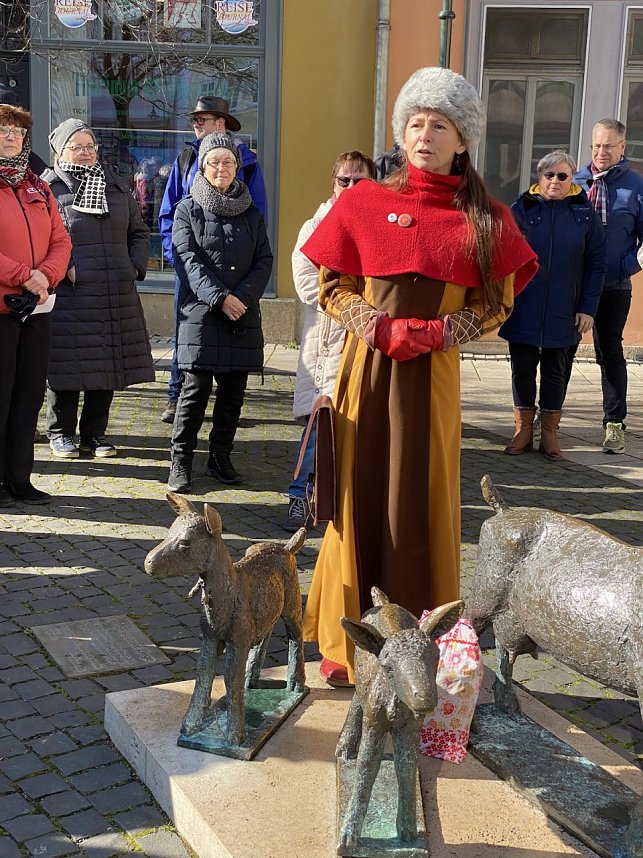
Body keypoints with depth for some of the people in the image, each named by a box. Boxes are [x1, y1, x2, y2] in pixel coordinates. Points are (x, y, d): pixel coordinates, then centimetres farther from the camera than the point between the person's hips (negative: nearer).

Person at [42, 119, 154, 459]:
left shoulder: (116, 186, 15)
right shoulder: (49, 189, -1)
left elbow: (139, 233, 21)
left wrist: (135, 266, 7)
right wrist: (64, 268, -15)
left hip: (117, 296, 5)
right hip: (69, 295, -5)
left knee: (109, 365, 8)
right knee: (68, 365, 1)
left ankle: (95, 432, 22)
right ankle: (60, 432, 18)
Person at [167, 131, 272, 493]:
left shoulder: (252, 213, 13)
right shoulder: (188, 209, 4)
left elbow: (264, 262, 6)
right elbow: (188, 260, -6)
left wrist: (242, 297, -11)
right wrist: (219, 298, -18)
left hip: (244, 316, 4)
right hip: (201, 314, -3)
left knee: (233, 392, 8)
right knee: (196, 391, -6)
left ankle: (221, 457, 20)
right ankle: (181, 461, 3)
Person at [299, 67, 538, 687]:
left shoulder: (484, 219, 4)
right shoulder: (364, 202, 5)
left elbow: (494, 304, 5)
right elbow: (331, 285, 6)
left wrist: (435, 333, -11)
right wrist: (378, 327, -11)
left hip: (433, 376, 0)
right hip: (367, 369, 1)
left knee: (421, 505, 3)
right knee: (359, 498, 4)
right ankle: (346, 644, 17)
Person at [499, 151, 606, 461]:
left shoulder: (585, 213, 1)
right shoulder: (522, 208, 0)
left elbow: (596, 264, 1)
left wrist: (588, 308, -4)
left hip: (563, 310, 0)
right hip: (523, 308, 0)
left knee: (556, 369, 9)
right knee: (522, 367, 6)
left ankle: (549, 432, 20)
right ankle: (524, 429, 19)